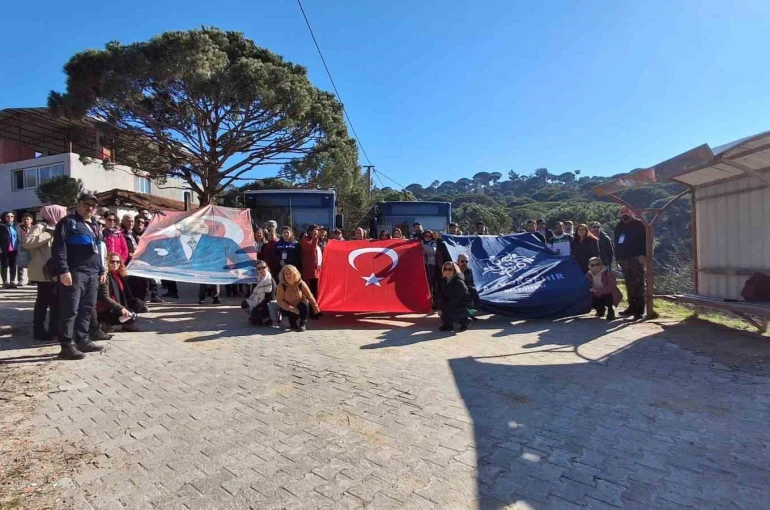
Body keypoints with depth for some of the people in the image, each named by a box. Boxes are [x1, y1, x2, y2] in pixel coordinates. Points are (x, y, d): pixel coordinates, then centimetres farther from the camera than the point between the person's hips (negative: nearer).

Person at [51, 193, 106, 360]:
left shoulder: (94, 225, 23)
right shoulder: (68, 221, -2)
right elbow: (58, 247, -11)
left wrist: (101, 270, 22)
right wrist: (63, 270, -19)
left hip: (92, 273, 8)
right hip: (74, 272, -8)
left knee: (87, 309, 10)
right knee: (70, 310, -7)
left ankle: (82, 340, 19)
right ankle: (67, 345, -4)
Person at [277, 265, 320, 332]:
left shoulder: (301, 283, -14)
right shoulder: (281, 285, -16)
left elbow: (309, 296, -6)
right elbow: (280, 300, -14)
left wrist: (316, 308, -5)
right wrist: (290, 308, -26)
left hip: (302, 307, 0)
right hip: (289, 309, 0)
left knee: (304, 304, -35)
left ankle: (303, 323, -15)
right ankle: (294, 324, 20)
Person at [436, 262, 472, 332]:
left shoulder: (459, 282, -23)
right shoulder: (443, 281, -1)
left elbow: (456, 301, -26)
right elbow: (441, 296, -5)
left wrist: (443, 309, -24)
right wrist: (440, 308, -21)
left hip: (464, 307, -8)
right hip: (454, 305, 8)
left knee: (446, 314, -27)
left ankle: (465, 320, 1)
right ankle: (447, 324, -1)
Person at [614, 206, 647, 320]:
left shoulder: (639, 225, -2)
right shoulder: (619, 227, 18)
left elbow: (645, 240, -10)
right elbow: (616, 243, 23)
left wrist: (643, 255, -20)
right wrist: (618, 257, 16)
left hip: (636, 259, -7)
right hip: (624, 260, 7)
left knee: (638, 285, -9)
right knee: (629, 285, 11)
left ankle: (639, 310, -9)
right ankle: (632, 307, 18)